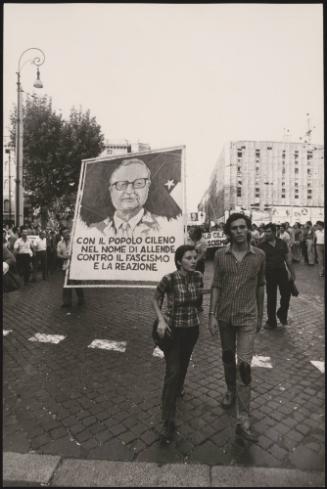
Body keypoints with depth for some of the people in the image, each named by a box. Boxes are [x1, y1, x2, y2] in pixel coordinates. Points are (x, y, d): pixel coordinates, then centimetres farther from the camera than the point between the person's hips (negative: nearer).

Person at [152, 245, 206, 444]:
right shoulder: (169, 280, -23)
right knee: (172, 372, -7)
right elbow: (156, 300, -7)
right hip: (173, 329, -5)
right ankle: (169, 422, 6)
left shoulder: (198, 277, -9)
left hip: (192, 328, 5)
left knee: (184, 362, 26)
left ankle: (179, 387, 58)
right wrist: (161, 320, -19)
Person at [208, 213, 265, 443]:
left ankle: (243, 421, 6)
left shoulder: (259, 255, -5)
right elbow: (216, 285, -3)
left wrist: (261, 316, 10)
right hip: (224, 316, 2)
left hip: (248, 318, -2)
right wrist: (212, 315, -7)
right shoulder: (220, 254, -6)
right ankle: (231, 391, 47)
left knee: (244, 365, -6)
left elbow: (260, 286, 5)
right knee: (227, 357, 20)